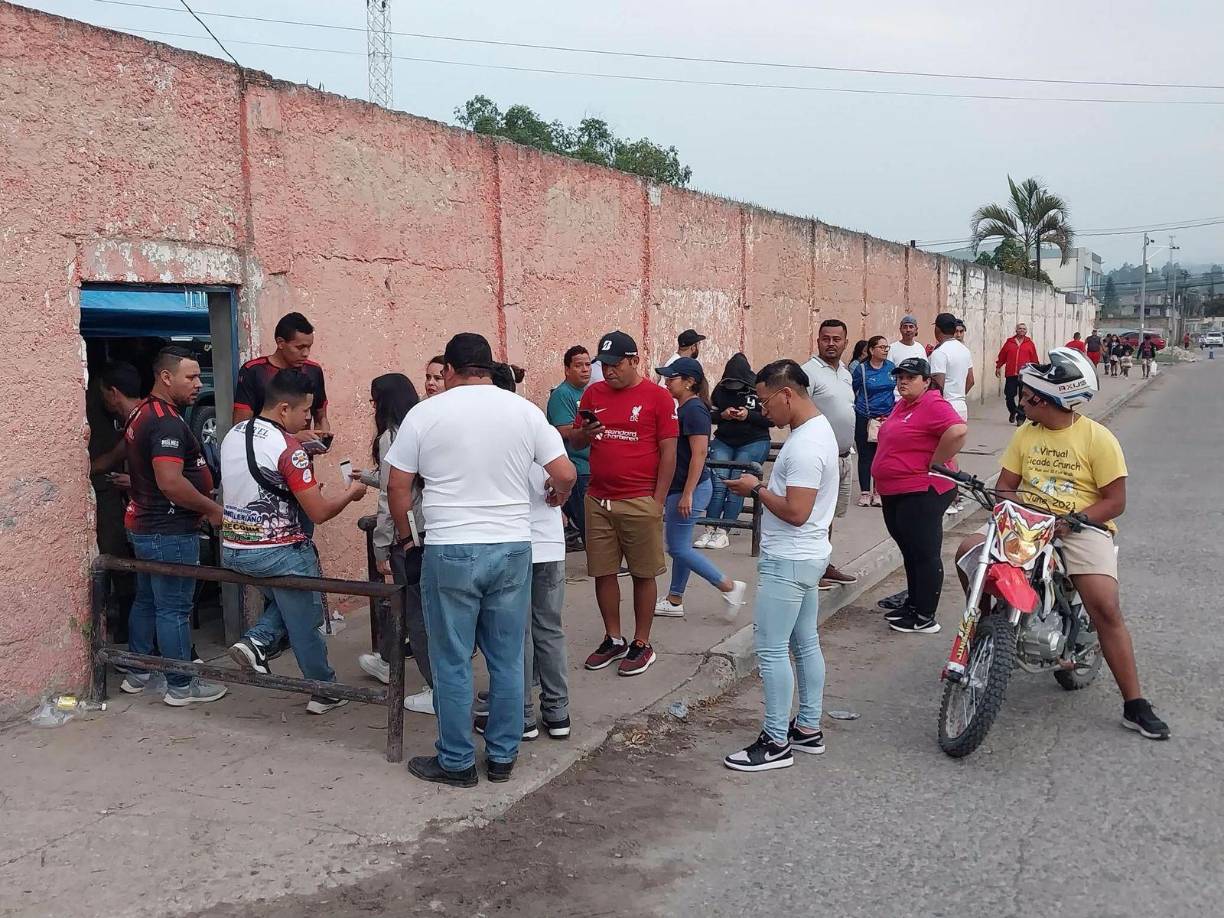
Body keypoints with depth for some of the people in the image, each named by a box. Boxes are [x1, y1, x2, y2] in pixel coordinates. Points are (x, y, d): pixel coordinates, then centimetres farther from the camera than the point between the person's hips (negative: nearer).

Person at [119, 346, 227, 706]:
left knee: (146, 601, 20)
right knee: (174, 609, -1)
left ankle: (137, 674, 32)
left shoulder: (142, 414, 11)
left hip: (144, 525, 10)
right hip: (170, 531, -10)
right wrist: (213, 508, -19)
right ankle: (180, 687, 9)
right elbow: (171, 482, -31)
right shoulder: (167, 422, -22)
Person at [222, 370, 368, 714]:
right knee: (305, 621, 11)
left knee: (284, 602, 29)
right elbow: (319, 512, -19)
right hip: (278, 552, -7)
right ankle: (325, 691, 23)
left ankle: (255, 641, 7)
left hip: (233, 549, 7)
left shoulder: (233, 434, 4)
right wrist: (351, 492, -2)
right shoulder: (287, 447, -20)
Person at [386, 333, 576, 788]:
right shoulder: (525, 410, 3)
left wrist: (404, 532, 19)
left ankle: (456, 763, 18)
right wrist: (557, 498, 24)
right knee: (508, 660, 12)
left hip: (451, 552, -2)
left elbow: (398, 486, 1)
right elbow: (565, 473, 2)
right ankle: (502, 757, 22)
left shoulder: (425, 413, -2)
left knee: (452, 663, 8)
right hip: (513, 549, 3)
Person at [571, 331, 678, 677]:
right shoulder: (593, 394, 8)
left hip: (640, 502, -4)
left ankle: (642, 644, 17)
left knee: (643, 574, 5)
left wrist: (658, 501, -8)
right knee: (603, 572, 9)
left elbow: (668, 452, -5)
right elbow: (578, 441, 15)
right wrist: (586, 433, -9)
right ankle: (613, 639, 24)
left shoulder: (658, 397, -5)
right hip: (598, 500, 4)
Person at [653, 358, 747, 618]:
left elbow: (699, 454, -23)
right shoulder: (683, 408, 12)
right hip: (679, 488, 10)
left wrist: (687, 494, -25)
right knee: (679, 545, 14)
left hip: (690, 488, -10)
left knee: (678, 547, -4)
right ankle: (674, 601, 23)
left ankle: (729, 586, 1)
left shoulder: (694, 410, -17)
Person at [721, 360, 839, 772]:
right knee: (806, 643, 16)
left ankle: (777, 743, 5)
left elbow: (796, 512, -26)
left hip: (787, 562, -11)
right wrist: (764, 485, 5)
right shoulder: (818, 428, 10)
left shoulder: (805, 445, -23)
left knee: (771, 650, -3)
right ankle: (808, 728, 27)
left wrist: (756, 489, -15)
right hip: (807, 556, 11)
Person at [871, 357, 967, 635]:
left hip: (922, 492, -10)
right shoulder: (902, 406, 14)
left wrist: (933, 466, -23)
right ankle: (913, 604, 32)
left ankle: (925, 618, 5)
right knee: (909, 550, 19)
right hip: (894, 493, 10)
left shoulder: (933, 405, -16)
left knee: (924, 553, -2)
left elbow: (958, 431, -33)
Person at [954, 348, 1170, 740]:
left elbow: (1115, 500, -7)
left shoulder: (1098, 438, -6)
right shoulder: (1025, 433, 9)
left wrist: (1070, 521, -20)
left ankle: (1135, 705, -12)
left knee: (1106, 609, -21)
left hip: (1082, 528, -5)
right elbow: (1005, 485, 12)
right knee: (968, 550, -18)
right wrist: (1011, 504, -13)